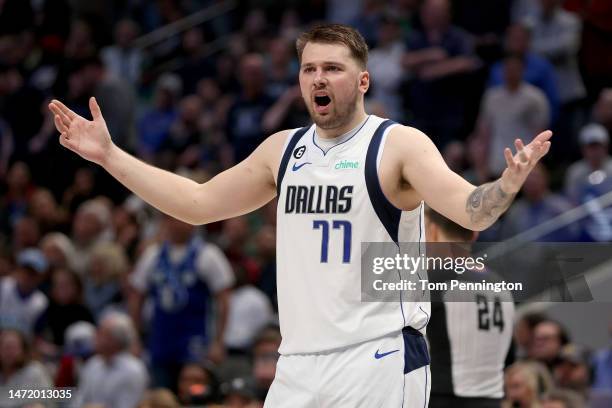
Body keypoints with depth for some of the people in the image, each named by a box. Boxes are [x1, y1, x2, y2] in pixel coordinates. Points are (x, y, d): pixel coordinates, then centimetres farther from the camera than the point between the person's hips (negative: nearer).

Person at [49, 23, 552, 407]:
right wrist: (109, 155, 16)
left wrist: (508, 184, -41)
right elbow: (198, 203, 20)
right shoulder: (283, 150, 12)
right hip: (299, 366, 6)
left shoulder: (399, 146, -5)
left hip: (379, 362, -6)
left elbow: (470, 211, -18)